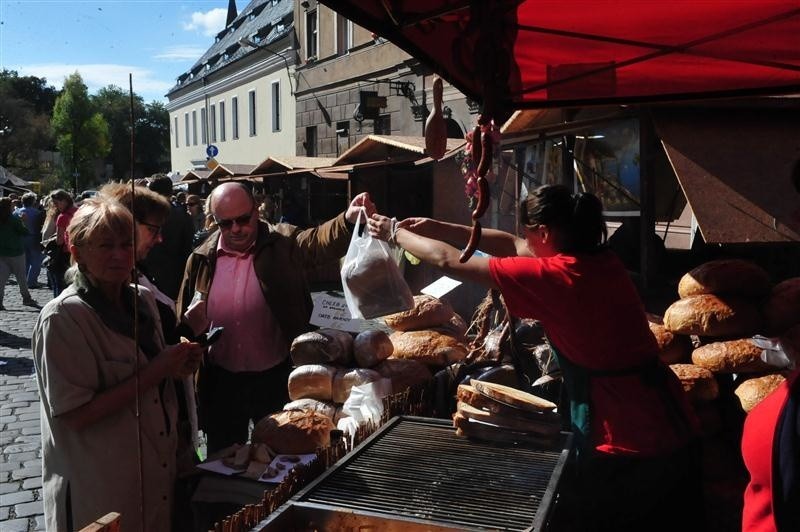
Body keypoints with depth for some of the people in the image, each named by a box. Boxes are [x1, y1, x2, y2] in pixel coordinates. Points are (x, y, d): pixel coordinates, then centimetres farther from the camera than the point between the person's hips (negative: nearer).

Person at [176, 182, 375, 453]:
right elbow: (185, 318, 9)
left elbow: (322, 240, -27)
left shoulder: (284, 243, -8)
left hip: (275, 379, -2)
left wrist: (349, 220, -46)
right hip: (220, 382, 2)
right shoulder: (202, 260, 0)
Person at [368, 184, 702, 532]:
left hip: (629, 442, -8)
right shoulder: (600, 260, 6)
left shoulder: (555, 275, -18)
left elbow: (448, 261, -11)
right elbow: (513, 246, 16)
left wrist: (395, 233, 5)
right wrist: (438, 227, 17)